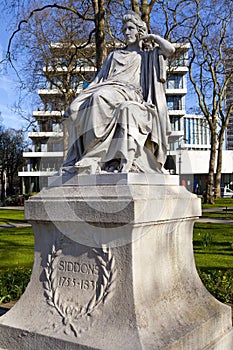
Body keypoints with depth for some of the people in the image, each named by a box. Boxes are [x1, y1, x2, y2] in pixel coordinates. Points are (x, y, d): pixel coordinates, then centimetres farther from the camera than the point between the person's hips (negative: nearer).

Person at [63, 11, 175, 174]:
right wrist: (89, 93, 6)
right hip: (109, 89, 4)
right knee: (77, 108, -29)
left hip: (130, 93, -3)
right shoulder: (115, 55, 34)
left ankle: (92, 159, -42)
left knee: (101, 98, -38)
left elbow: (170, 49, 6)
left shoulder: (149, 55, 25)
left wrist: (152, 36, 20)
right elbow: (100, 78, 24)